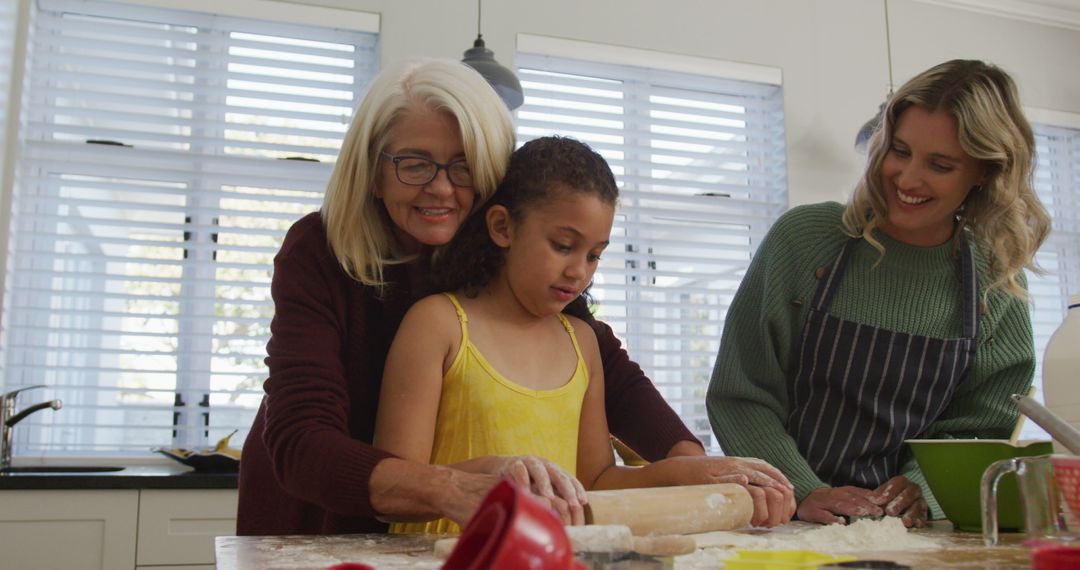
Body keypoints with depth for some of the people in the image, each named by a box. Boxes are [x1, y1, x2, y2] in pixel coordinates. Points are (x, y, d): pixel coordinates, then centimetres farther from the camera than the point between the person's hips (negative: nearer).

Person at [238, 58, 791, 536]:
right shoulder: (317, 253, -22)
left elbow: (610, 373, -11)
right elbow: (300, 442, -34)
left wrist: (692, 460, -29)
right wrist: (459, 489, -50)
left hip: (439, 536, 3)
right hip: (311, 527, -2)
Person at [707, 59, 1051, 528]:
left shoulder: (998, 285, 3)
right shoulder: (803, 236, -5)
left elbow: (976, 426, 7)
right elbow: (739, 396, -4)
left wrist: (920, 488, -12)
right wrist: (805, 492, -15)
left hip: (904, 525, 2)